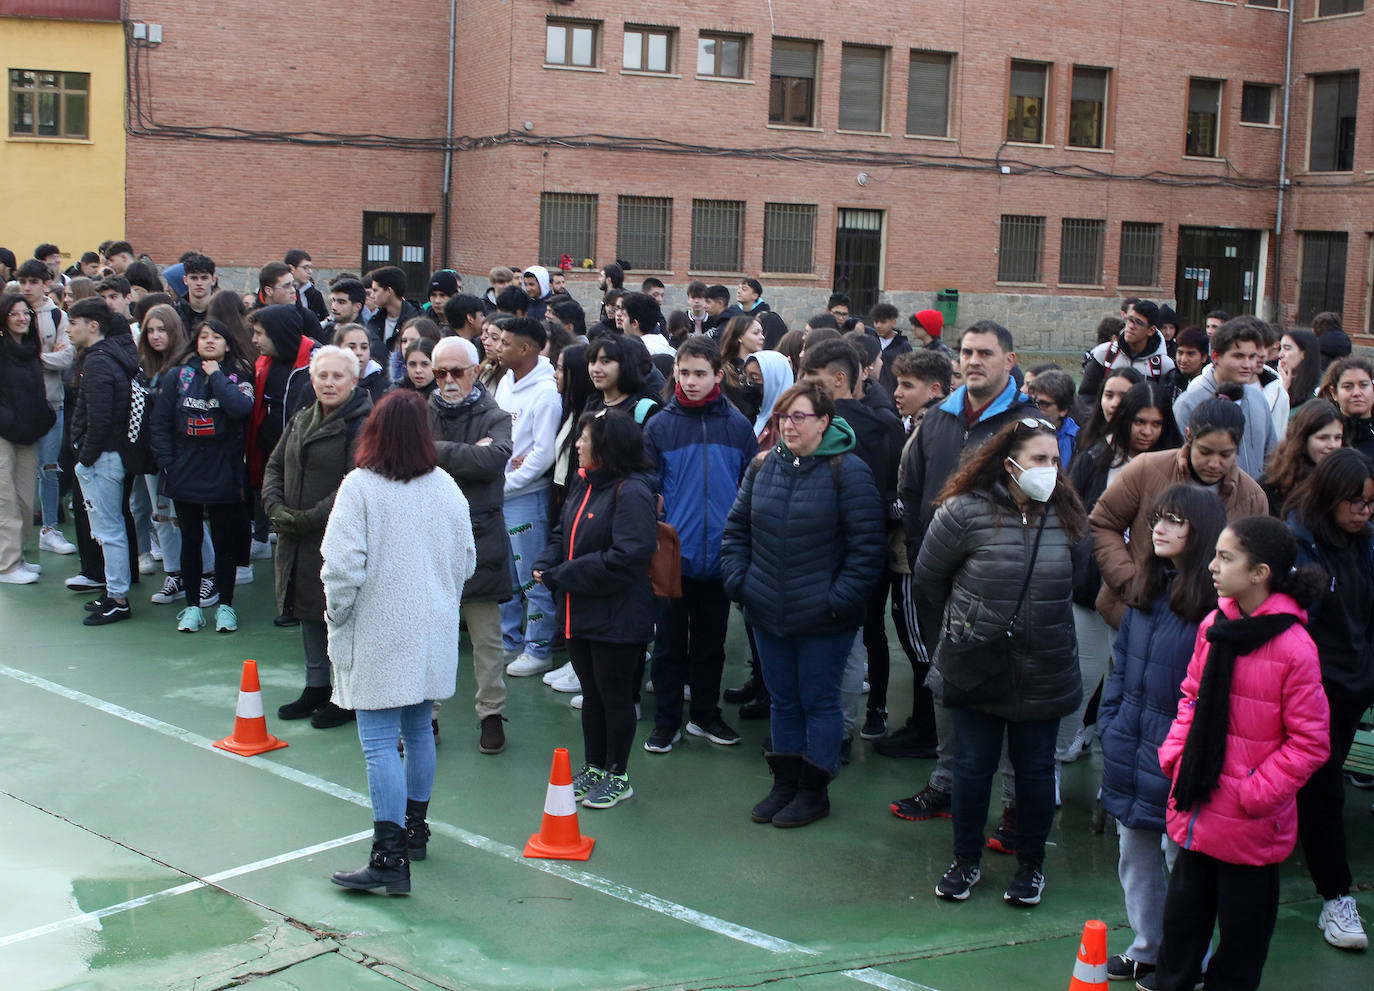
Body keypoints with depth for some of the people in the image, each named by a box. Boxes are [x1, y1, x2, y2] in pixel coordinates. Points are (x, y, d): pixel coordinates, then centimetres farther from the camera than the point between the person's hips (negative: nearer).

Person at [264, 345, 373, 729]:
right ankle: (316, 687, 30)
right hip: (298, 539, 8)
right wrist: (275, 506, -3)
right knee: (309, 614, 17)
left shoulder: (364, 424, -14)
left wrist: (309, 518, -20)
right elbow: (275, 465, 16)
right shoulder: (302, 420, 13)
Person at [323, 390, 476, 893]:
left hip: (379, 636, -6)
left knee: (379, 742, -6)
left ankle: (390, 857, -10)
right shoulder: (446, 487, 1)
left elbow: (343, 566, -17)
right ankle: (414, 829, 33)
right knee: (418, 729, 19)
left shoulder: (360, 486, -14)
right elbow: (466, 562, 7)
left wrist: (336, 613, 0)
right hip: (432, 634, 6)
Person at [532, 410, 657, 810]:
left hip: (617, 619, -8)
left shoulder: (631, 492, -20)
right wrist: (546, 565, -6)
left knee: (615, 694, 6)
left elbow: (627, 556, -27)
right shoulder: (584, 484, 8)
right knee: (591, 693, 19)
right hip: (580, 613, 8)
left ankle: (617, 776, 21)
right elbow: (562, 533, 17)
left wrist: (562, 576, -21)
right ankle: (593, 768, 33)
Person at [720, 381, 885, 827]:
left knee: (818, 702, 7)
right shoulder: (763, 466, 5)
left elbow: (866, 547, -13)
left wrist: (839, 600, -17)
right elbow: (737, 528, 13)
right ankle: (784, 783, 28)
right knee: (783, 701, 16)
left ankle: (814, 790, 19)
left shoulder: (848, 472, -12)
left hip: (822, 621, -5)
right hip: (768, 614, 5)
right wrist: (737, 580, 1)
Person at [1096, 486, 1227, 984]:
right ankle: (1145, 948, 36)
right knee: (1135, 855, 19)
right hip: (1132, 754, 8)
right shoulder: (1148, 592, 8)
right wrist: (1110, 724, 9)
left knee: (1182, 861, 5)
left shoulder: (1217, 606, -19)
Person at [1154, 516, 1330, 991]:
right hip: (1196, 806, 6)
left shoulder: (1294, 649, -20)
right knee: (1183, 912, 21)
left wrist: (1257, 793, -16)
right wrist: (1174, 752, 1)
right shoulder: (1214, 626, -1)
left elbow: (1309, 743, -14)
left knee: (1242, 925, 12)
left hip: (1249, 826, -6)